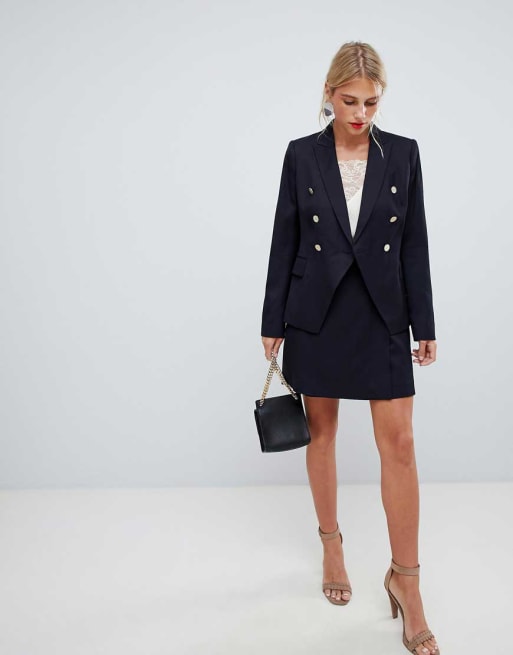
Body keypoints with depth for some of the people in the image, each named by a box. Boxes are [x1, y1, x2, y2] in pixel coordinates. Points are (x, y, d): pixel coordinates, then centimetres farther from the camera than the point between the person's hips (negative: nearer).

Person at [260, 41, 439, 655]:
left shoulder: (403, 153, 2)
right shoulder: (301, 154, 1)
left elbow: (414, 243, 3)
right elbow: (284, 241, 2)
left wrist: (424, 325, 2)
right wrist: (273, 322, 1)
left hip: (382, 312, 0)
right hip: (316, 312, 0)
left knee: (399, 444, -2)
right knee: (321, 432, 11)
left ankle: (405, 577, 13)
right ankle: (331, 545, 32)